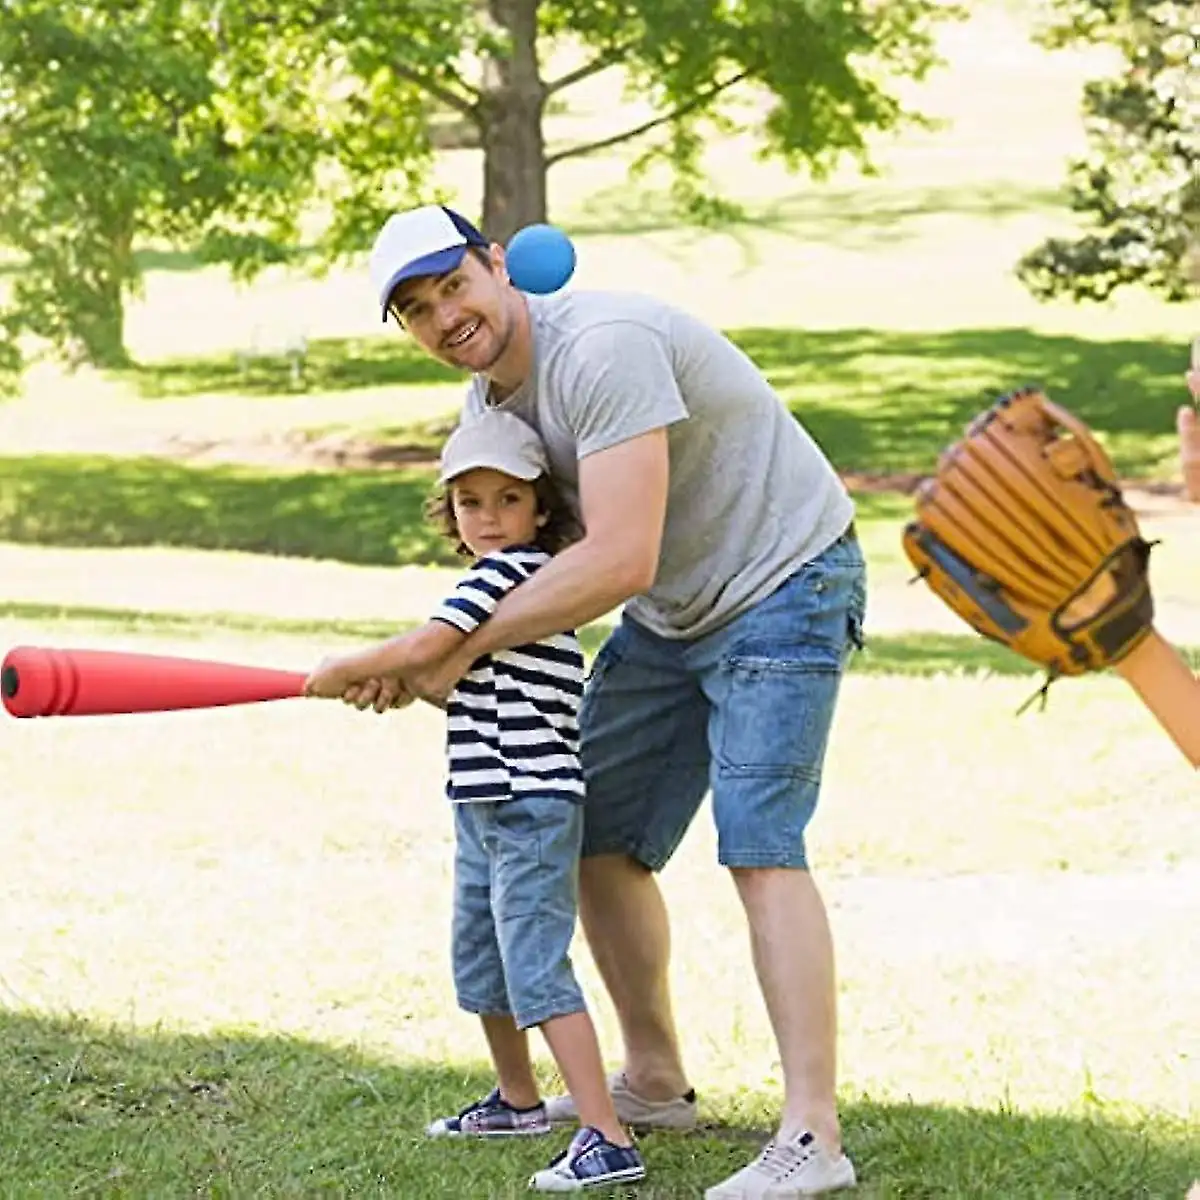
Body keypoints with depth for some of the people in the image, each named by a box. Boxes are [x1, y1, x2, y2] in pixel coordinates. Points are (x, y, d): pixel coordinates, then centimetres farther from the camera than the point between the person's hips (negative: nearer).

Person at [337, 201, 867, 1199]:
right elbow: (521, 555, 7)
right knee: (597, 839, 9)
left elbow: (617, 562, -33)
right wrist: (425, 659, -12)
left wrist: (462, 647, -24)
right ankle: (654, 1082, 26)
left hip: (785, 583, -9)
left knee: (759, 842, -21)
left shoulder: (603, 349, -28)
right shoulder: (486, 402, 2)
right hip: (671, 615, 9)